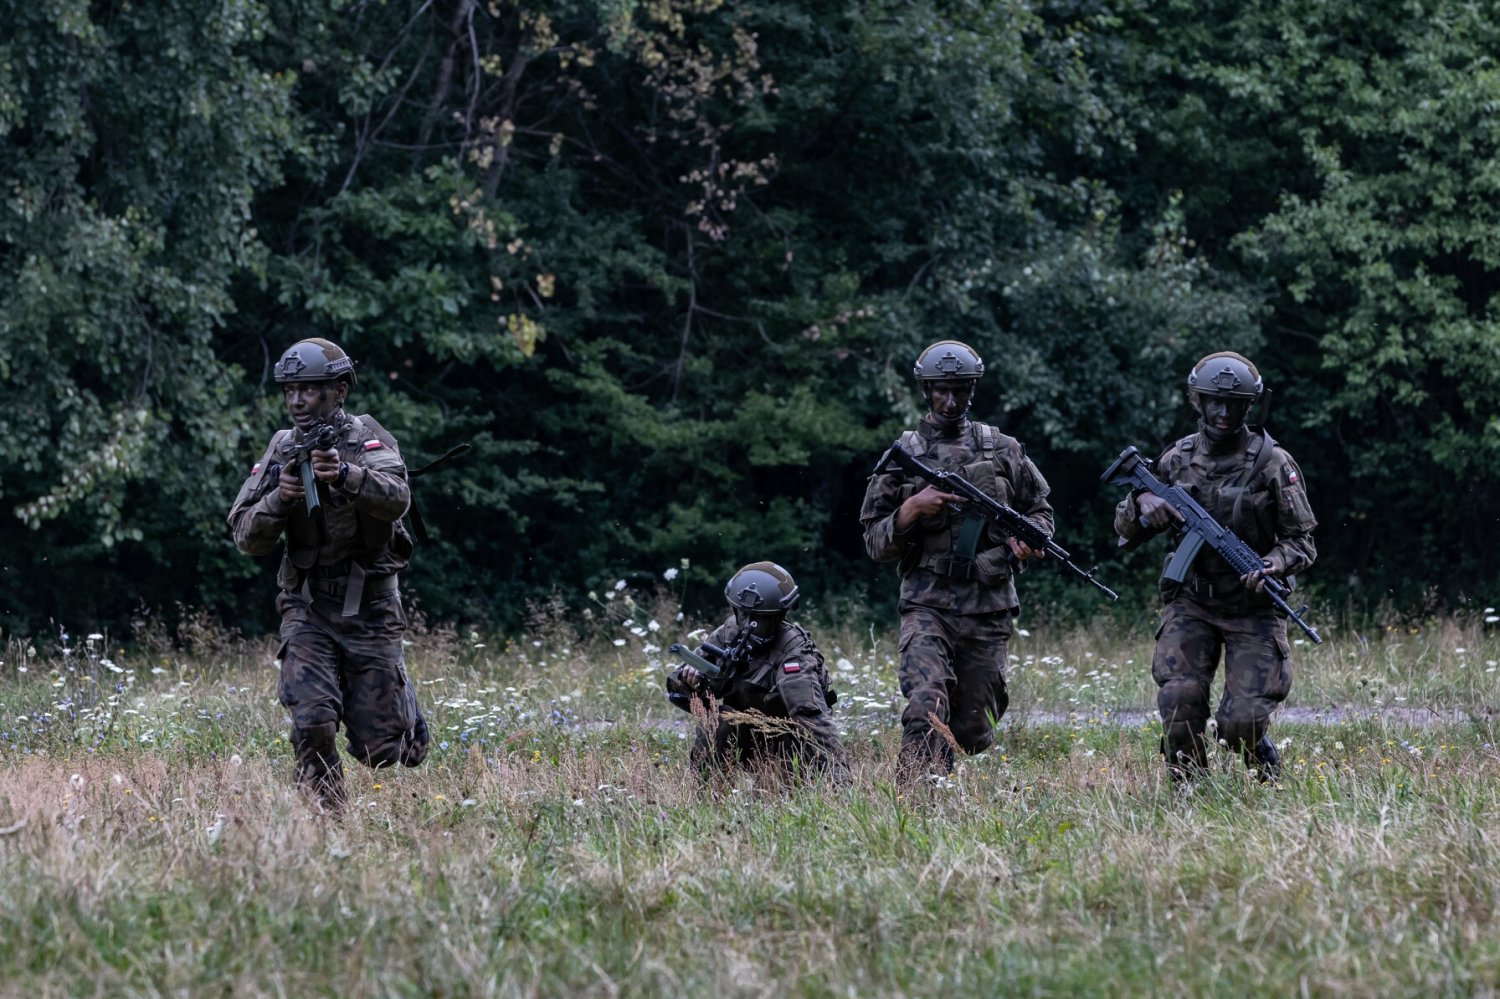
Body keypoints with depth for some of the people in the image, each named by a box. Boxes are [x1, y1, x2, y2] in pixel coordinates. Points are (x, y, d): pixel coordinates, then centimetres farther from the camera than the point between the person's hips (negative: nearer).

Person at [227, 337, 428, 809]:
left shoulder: (365, 436, -5)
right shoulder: (281, 450, 5)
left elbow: (396, 498, -24)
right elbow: (247, 538, 1)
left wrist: (345, 474, -42)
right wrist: (278, 498, -19)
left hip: (370, 609, -2)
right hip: (308, 608, 2)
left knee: (378, 748, 2)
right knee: (312, 725, -18)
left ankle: (404, 709, 36)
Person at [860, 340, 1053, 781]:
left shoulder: (1003, 450, 9)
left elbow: (1040, 509, 20)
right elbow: (875, 542, 4)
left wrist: (1029, 537, -3)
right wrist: (912, 509, -14)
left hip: (989, 611, 2)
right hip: (928, 607, -2)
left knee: (974, 730, 6)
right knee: (926, 712, -22)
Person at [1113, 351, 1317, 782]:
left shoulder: (1273, 463, -6)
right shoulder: (1176, 460, 3)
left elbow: (1302, 541, -3)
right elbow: (1126, 530, 11)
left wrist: (1273, 564, -24)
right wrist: (1142, 504, -12)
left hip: (1254, 608, -2)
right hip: (1191, 605, 2)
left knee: (1242, 721, -11)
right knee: (1179, 703, -18)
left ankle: (1269, 776, 21)